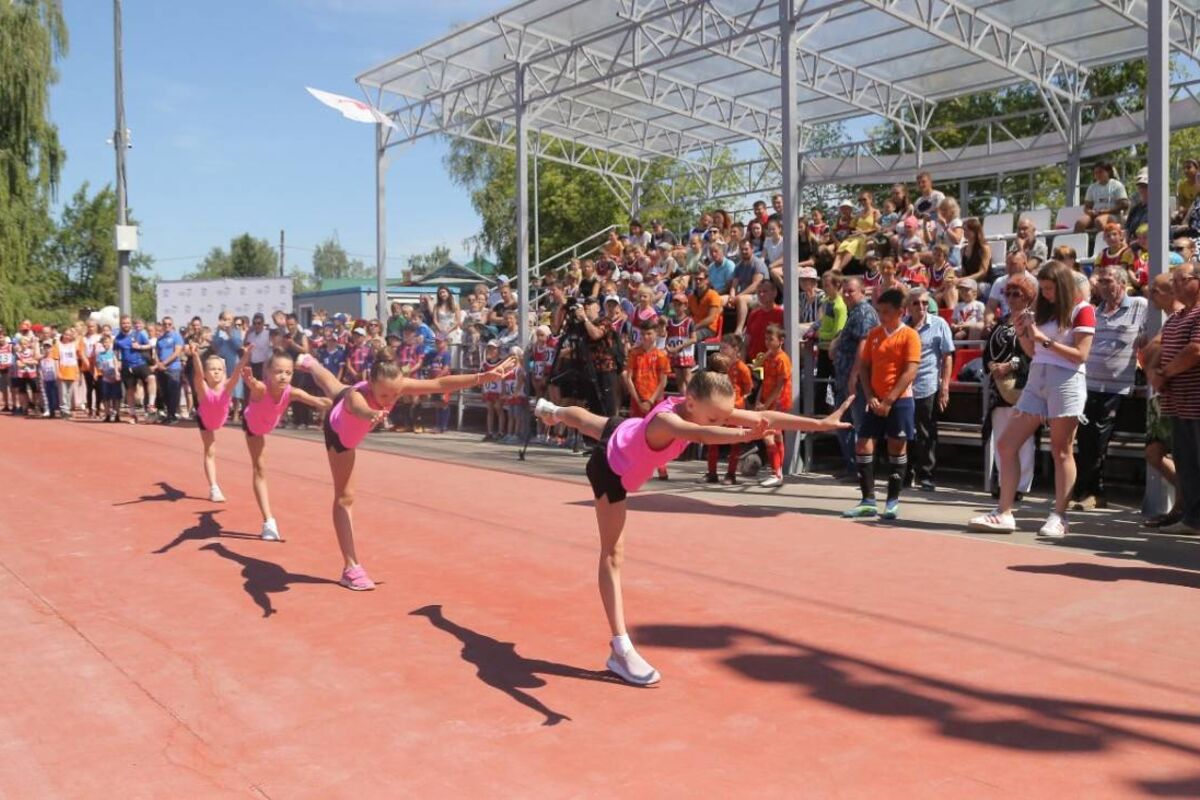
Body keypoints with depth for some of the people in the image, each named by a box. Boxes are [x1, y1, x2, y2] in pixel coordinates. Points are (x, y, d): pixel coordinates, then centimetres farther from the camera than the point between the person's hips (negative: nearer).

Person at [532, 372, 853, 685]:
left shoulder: (704, 408, -28)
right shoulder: (665, 421, -49)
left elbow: (764, 417, -34)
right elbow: (701, 434, -73)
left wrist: (821, 423, -42)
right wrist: (744, 435, -91)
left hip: (626, 432, 8)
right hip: (612, 468, -8)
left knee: (589, 422, 40)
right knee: (612, 554, -11)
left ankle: (551, 411, 76)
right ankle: (620, 651, -12)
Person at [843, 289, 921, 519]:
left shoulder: (909, 335, -7)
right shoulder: (874, 334, 8)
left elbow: (910, 372, -14)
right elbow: (864, 366, 9)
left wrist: (889, 400, -17)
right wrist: (870, 397, -4)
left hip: (899, 401, -5)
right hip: (875, 401, 5)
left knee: (897, 448, 3)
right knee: (862, 446, 1)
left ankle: (893, 502, 12)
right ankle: (868, 501, 10)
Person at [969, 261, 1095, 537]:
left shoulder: (1082, 310, -2)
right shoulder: (1044, 310, 17)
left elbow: (1080, 355, -10)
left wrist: (1045, 339, -15)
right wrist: (1022, 334, 2)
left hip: (1066, 381, -7)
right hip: (1036, 380, 7)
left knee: (1061, 451, -1)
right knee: (1007, 444, -1)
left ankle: (1059, 517, 6)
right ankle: (1004, 513, 2)